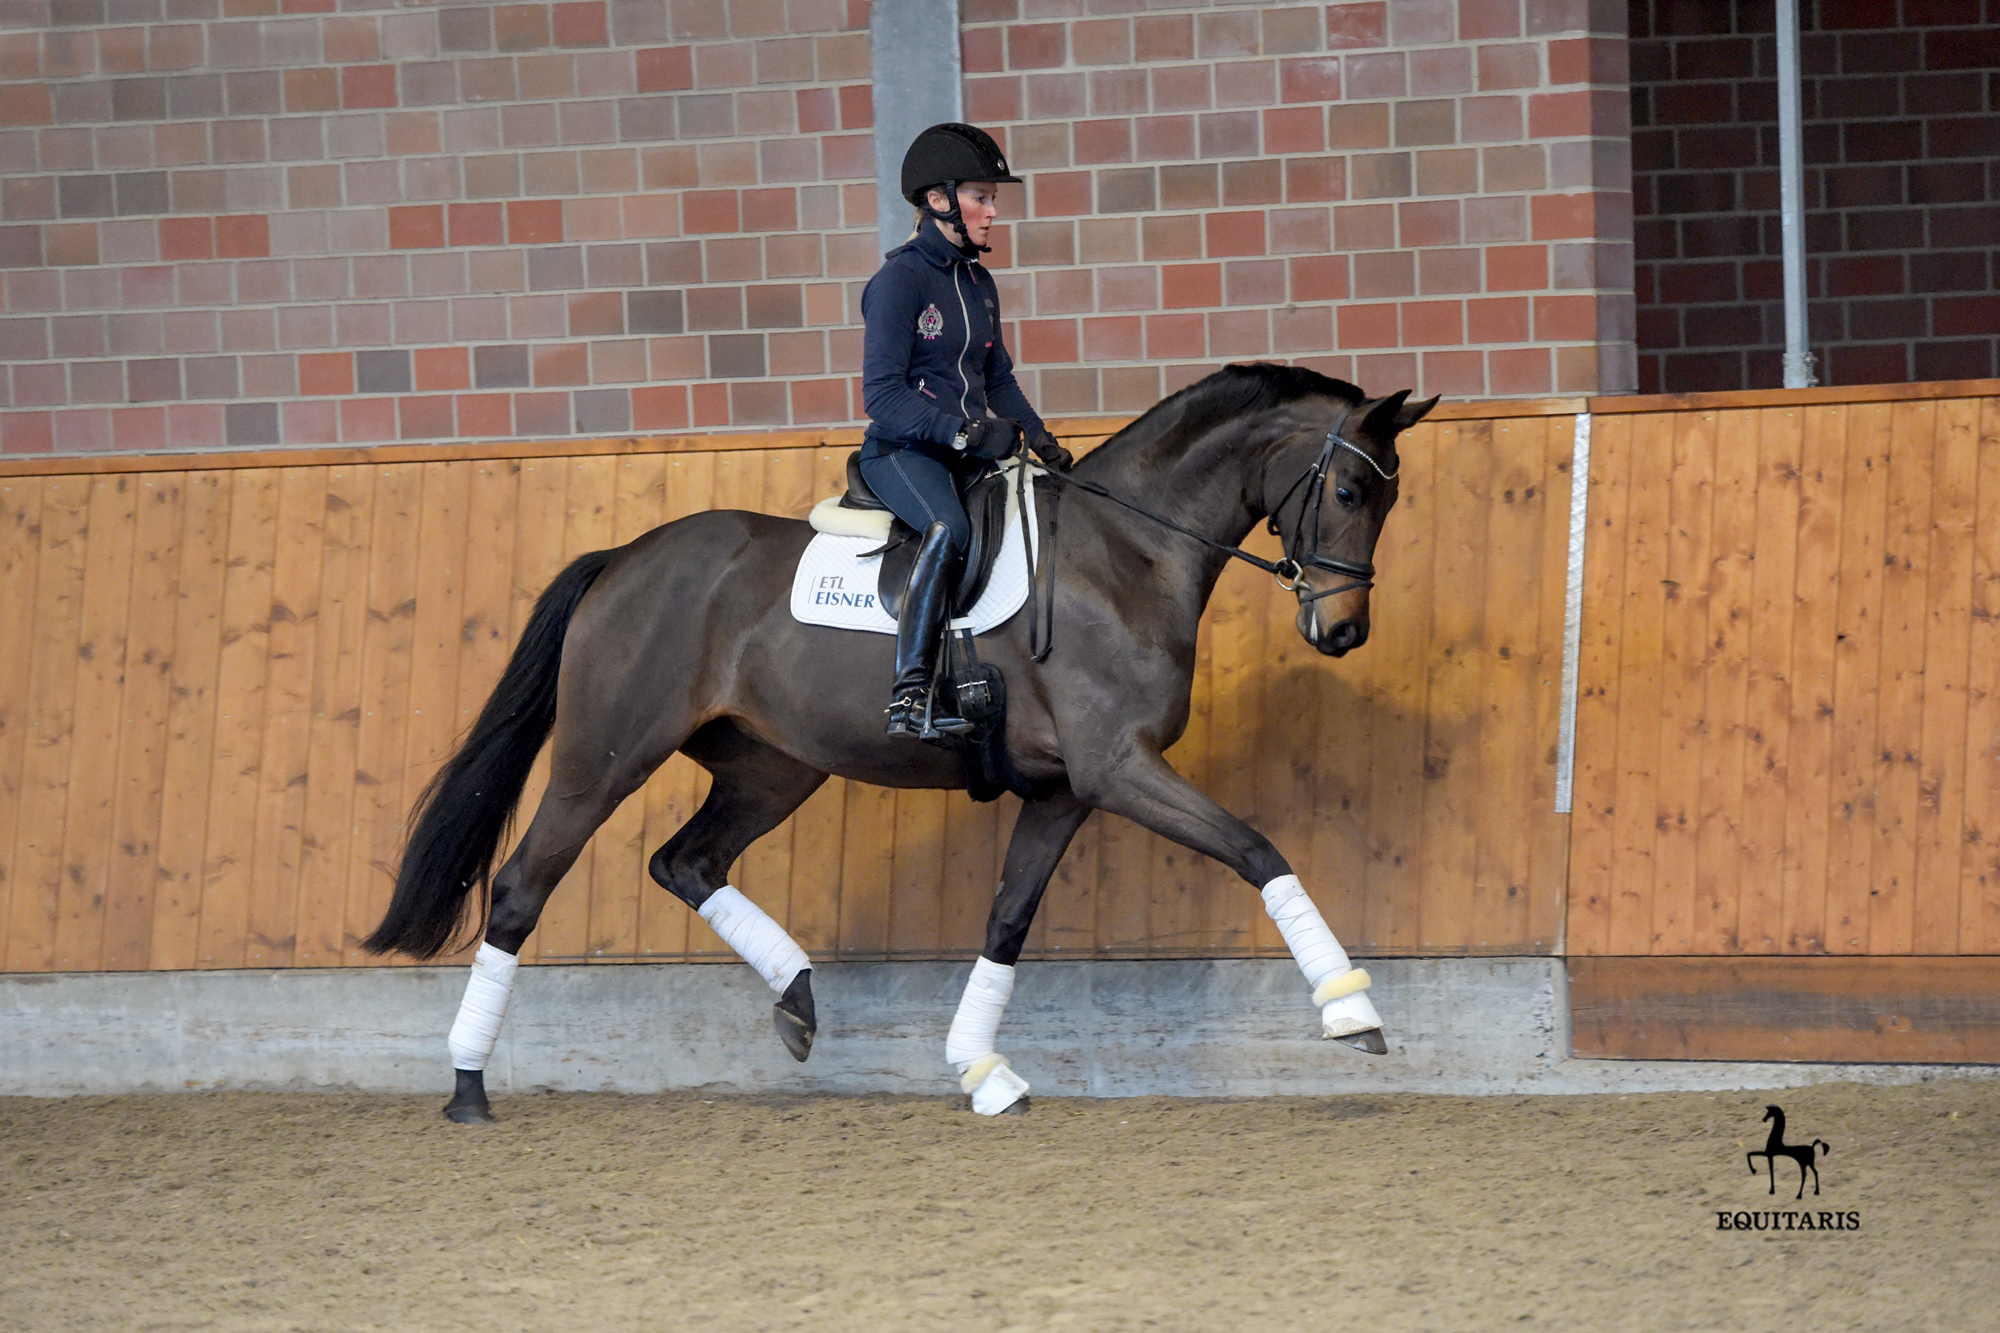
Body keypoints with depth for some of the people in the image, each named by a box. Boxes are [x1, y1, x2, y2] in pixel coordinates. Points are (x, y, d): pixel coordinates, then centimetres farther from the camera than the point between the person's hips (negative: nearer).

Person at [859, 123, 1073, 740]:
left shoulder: (978, 282, 15)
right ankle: (909, 693, -43)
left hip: (970, 452, 8)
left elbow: (998, 379, 25)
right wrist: (966, 431, -25)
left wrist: (1040, 440, 8)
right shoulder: (900, 278, -10)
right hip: (903, 451, -8)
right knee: (950, 527, -36)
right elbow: (883, 396, -16)